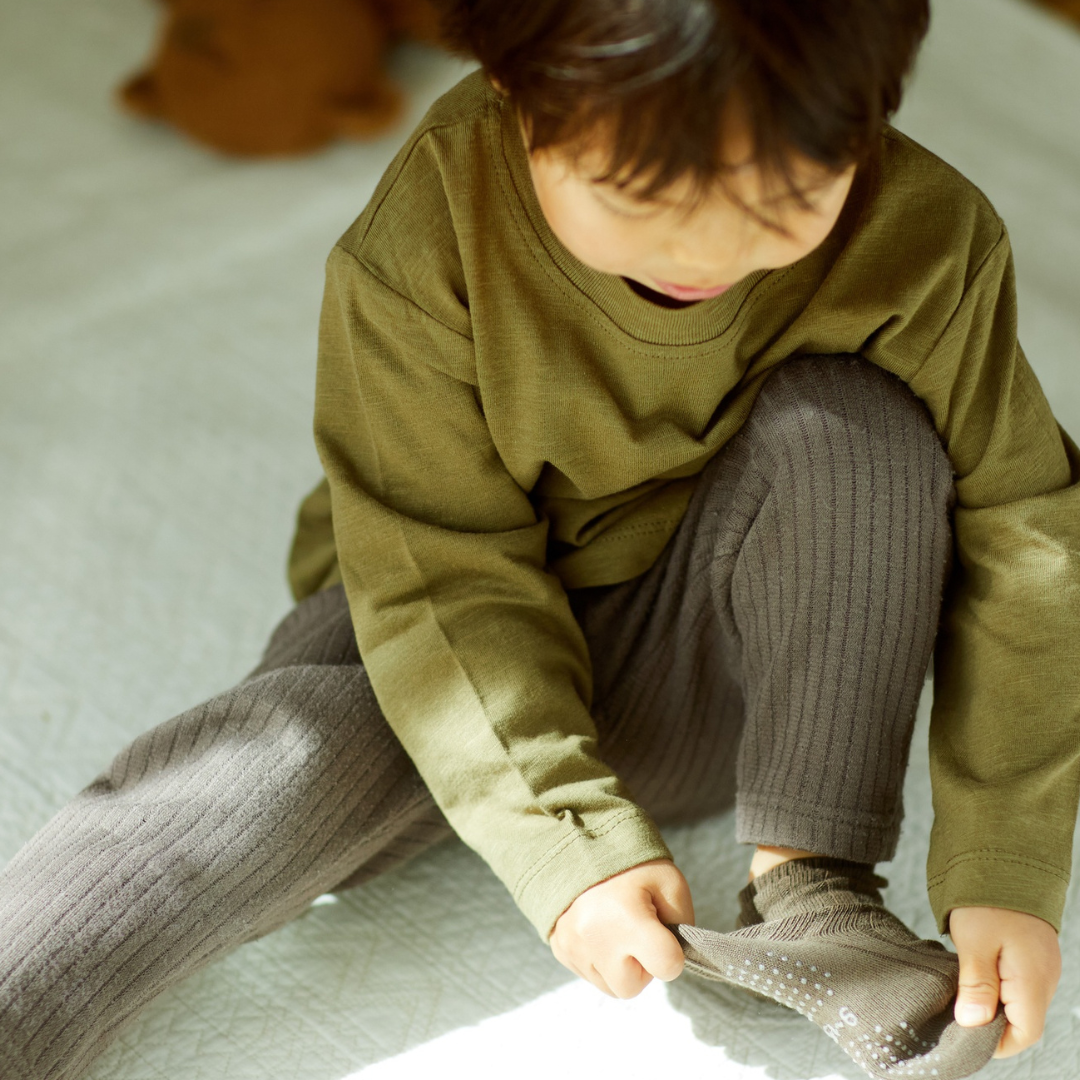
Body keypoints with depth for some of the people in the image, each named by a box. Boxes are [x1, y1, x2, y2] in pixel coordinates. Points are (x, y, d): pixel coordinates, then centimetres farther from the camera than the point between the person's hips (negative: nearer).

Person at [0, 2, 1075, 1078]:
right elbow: (439, 577, -22)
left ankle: (808, 892, -19)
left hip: (717, 667, 2)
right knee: (285, 750, -31)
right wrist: (570, 845, -29)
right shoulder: (430, 233, -27)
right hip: (469, 641, -1)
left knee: (851, 425, -25)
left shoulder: (922, 239, -22)